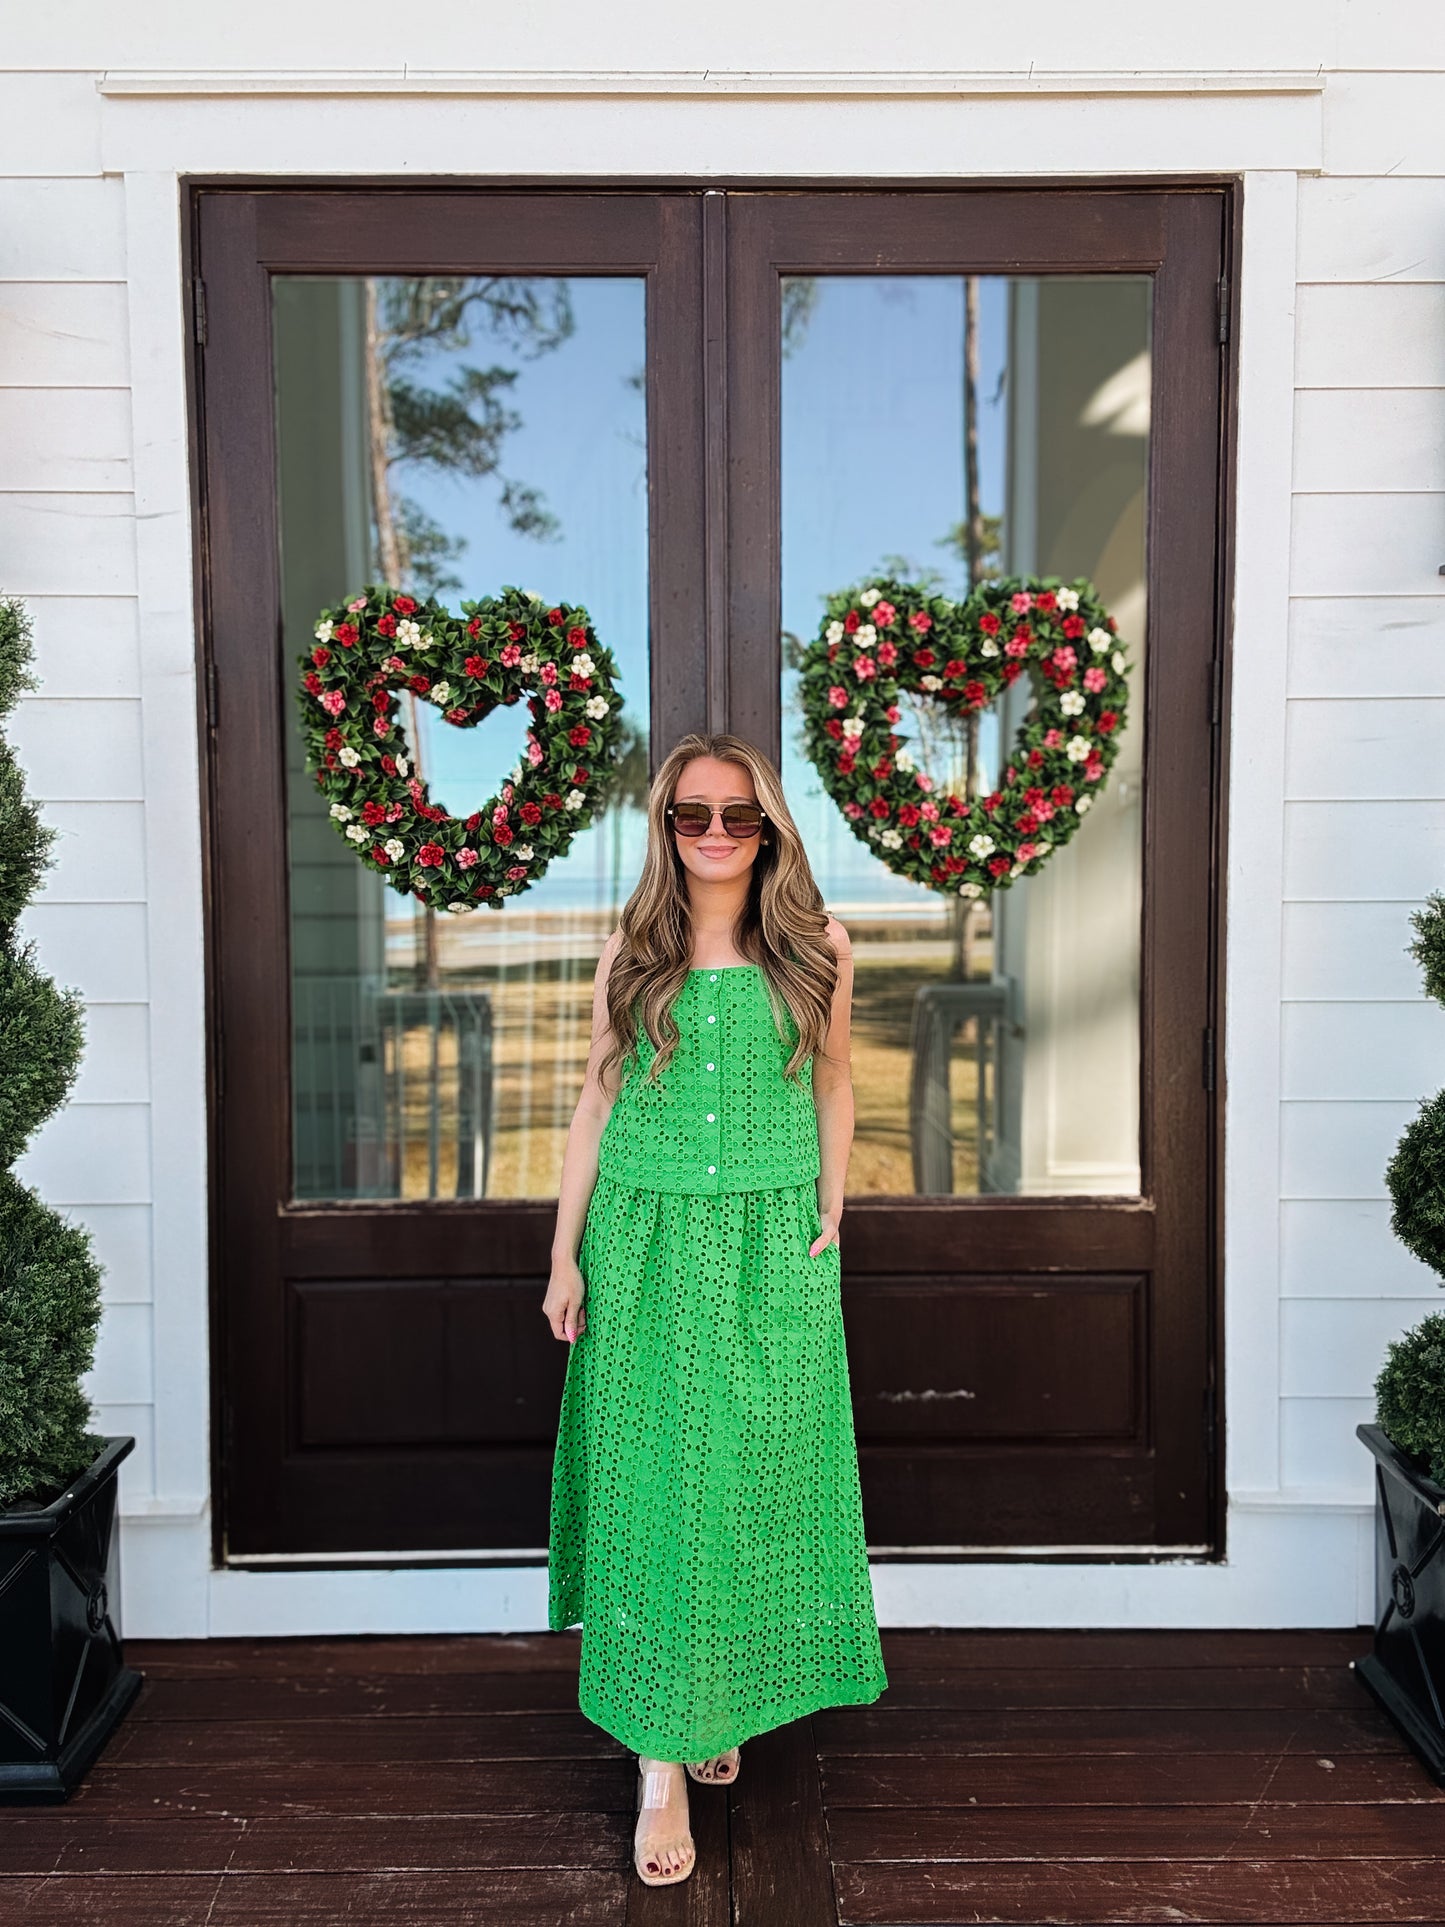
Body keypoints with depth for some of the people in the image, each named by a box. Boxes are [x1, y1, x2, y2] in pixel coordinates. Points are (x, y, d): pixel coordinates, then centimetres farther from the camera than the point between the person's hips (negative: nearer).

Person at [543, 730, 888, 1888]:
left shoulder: (816, 947, 2)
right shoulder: (631, 953, 3)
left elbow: (832, 1084, 12)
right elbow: (597, 1106, 6)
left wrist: (831, 1211, 4)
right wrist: (565, 1256, 4)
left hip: (772, 1246, 0)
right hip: (644, 1243, 0)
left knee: (757, 1478, 9)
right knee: (649, 1483, 1)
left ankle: (730, 1700, 34)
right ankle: (663, 1763, 12)